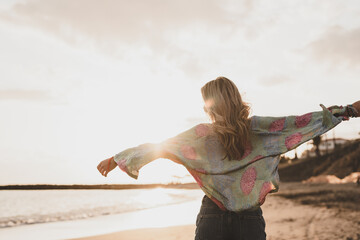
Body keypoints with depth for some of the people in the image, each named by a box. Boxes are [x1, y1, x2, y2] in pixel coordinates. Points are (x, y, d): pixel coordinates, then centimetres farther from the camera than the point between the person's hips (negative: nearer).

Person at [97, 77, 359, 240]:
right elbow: (297, 122, -1)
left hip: (213, 219, -1)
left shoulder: (202, 135, -6)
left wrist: (116, 159, 7)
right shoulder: (258, 129, -4)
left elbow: (158, 147, -2)